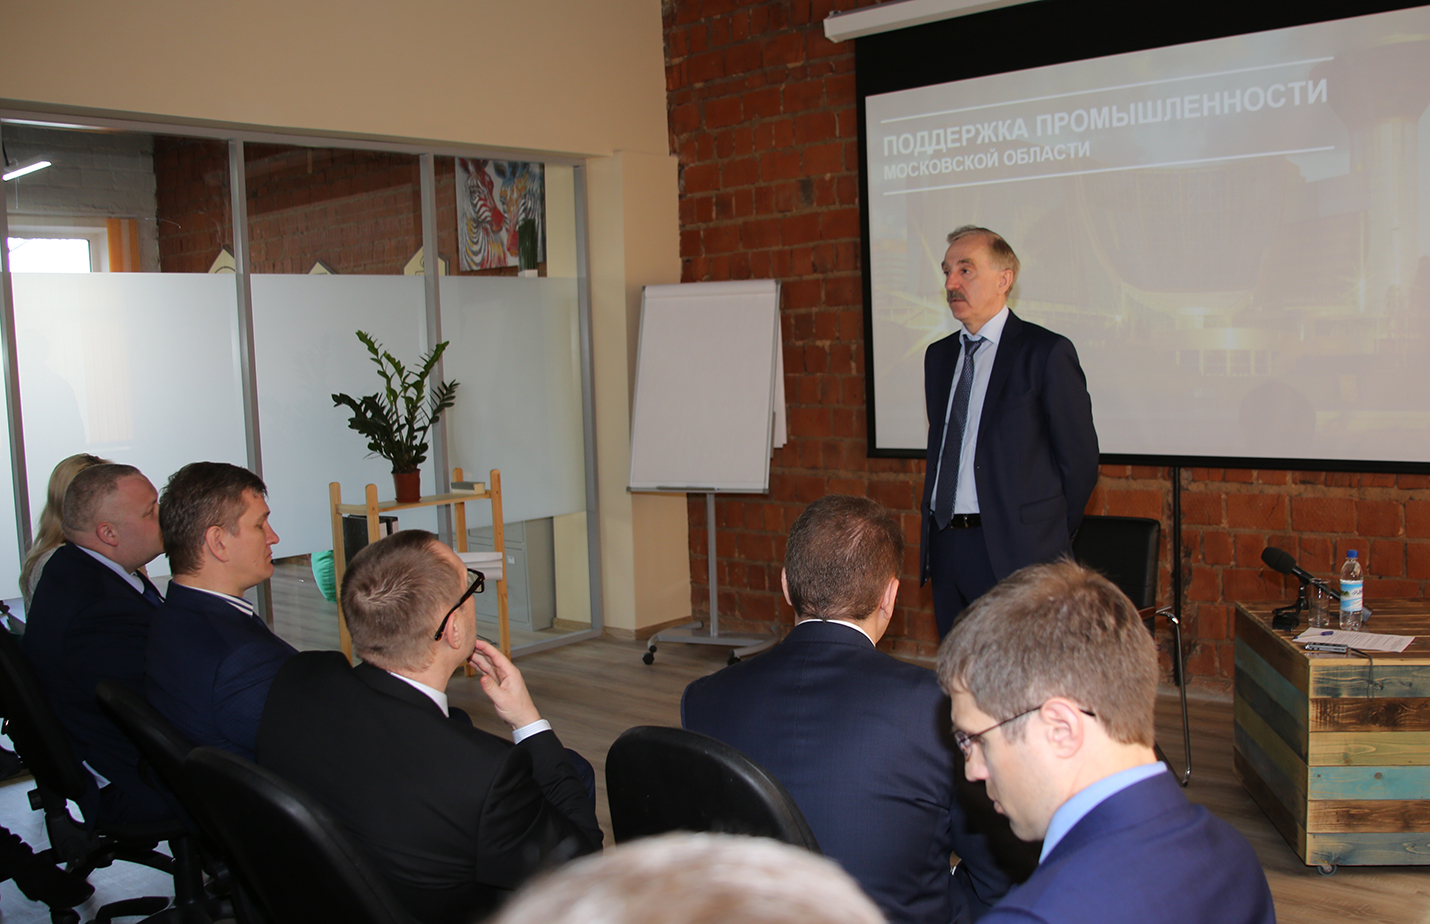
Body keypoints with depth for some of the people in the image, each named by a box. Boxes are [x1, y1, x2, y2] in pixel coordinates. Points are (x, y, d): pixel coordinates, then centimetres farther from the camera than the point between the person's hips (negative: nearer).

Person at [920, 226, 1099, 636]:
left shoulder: (1046, 352, -6)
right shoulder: (938, 355, 14)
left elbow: (1079, 458, -5)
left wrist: (1049, 537, 1)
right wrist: (933, 530, 12)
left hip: (1015, 554, -6)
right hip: (944, 547, 6)